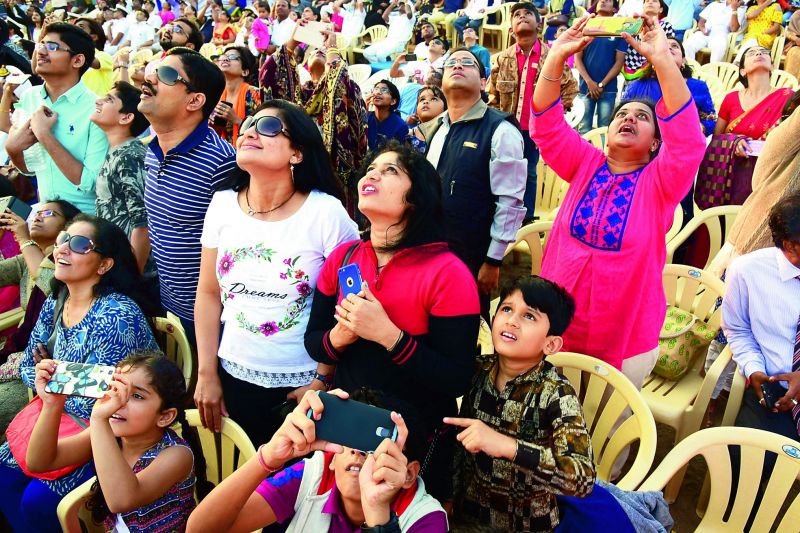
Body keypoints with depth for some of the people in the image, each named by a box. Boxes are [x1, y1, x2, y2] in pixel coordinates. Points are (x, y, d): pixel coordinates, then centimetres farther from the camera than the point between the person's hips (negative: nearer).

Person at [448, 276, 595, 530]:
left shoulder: (557, 394, -23)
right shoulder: (479, 370, -10)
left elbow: (583, 479, -33)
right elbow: (459, 440, 3)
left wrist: (507, 446, -41)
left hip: (527, 522, -3)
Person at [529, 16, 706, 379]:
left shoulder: (659, 181, -6)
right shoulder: (585, 166, 2)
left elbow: (687, 138, -24)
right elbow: (546, 125, -8)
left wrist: (661, 57, -31)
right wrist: (557, 56, -21)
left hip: (626, 338, -2)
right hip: (559, 325, 2)